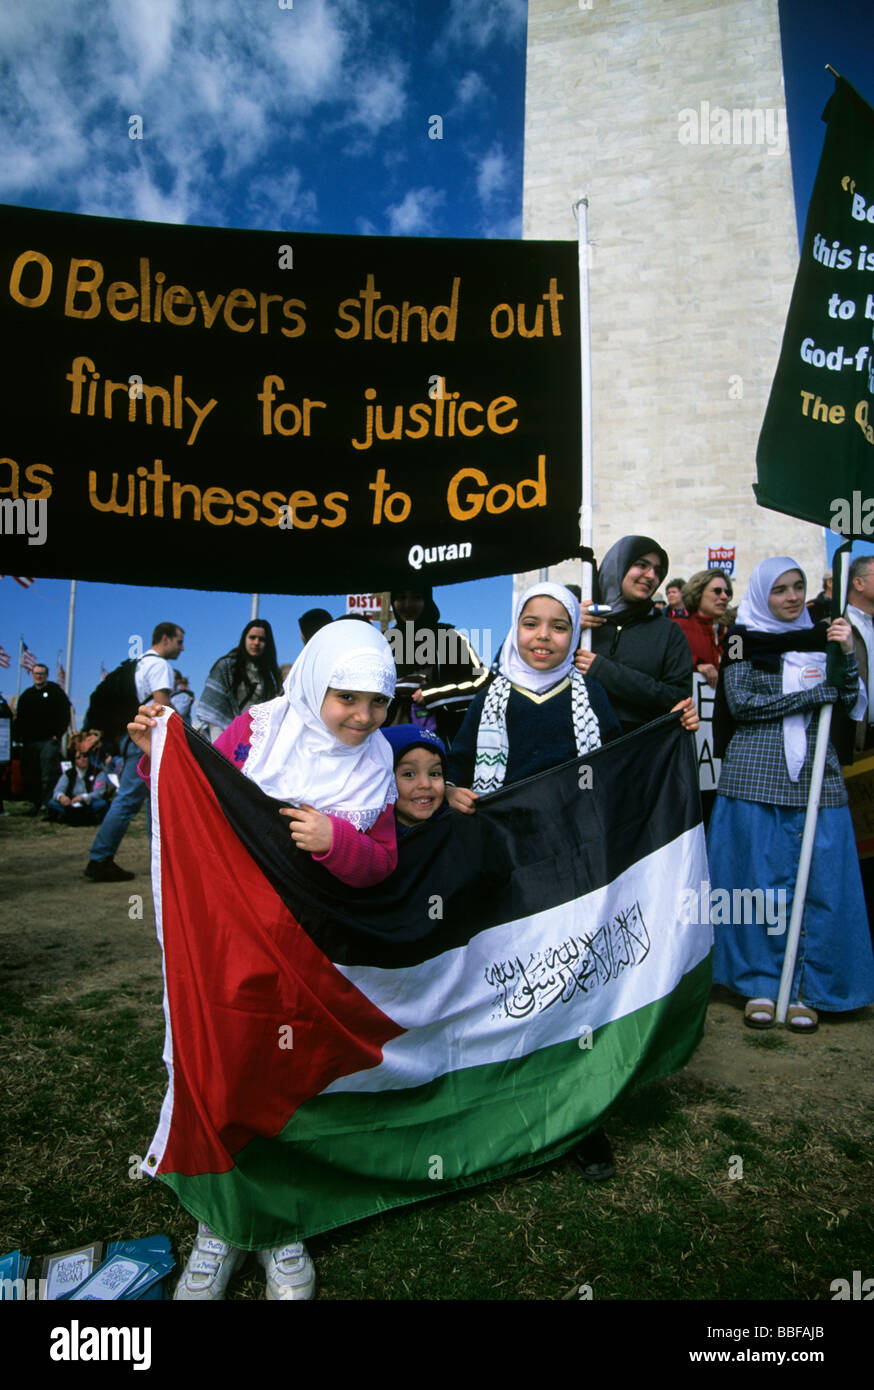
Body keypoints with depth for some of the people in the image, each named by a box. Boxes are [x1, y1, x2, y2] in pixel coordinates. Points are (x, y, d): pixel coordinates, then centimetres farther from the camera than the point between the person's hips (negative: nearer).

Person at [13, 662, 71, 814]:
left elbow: (65, 714, -3)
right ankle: (36, 803, 15)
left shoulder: (55, 691, 2)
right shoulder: (26, 695, 17)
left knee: (49, 775, -10)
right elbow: (20, 719, 20)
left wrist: (58, 734, -10)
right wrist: (18, 736, 6)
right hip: (30, 741, 5)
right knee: (30, 775, 6)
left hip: (49, 740, -5)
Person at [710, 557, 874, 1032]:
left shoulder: (820, 638, 14)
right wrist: (812, 693, -7)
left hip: (814, 778, 3)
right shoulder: (745, 641, 5)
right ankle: (761, 984, 13)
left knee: (819, 882, -1)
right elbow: (741, 703, -8)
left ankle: (806, 989, 12)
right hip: (756, 775, -2)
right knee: (759, 882, 1)